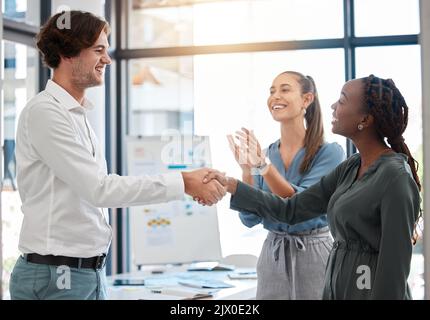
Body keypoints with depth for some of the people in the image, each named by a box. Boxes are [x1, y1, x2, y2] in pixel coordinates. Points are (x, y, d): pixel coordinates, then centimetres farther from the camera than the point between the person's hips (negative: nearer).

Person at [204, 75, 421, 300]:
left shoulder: (395, 177, -20)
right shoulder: (351, 168, 5)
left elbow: (395, 268, -20)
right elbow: (292, 210, 4)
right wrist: (230, 186, -2)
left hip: (369, 291, -8)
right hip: (337, 288, 8)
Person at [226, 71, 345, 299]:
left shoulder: (329, 152, -9)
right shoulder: (266, 154, 3)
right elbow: (250, 218, -1)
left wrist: (263, 165, -26)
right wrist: (247, 170, -14)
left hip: (314, 254, -4)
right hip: (272, 254, 4)